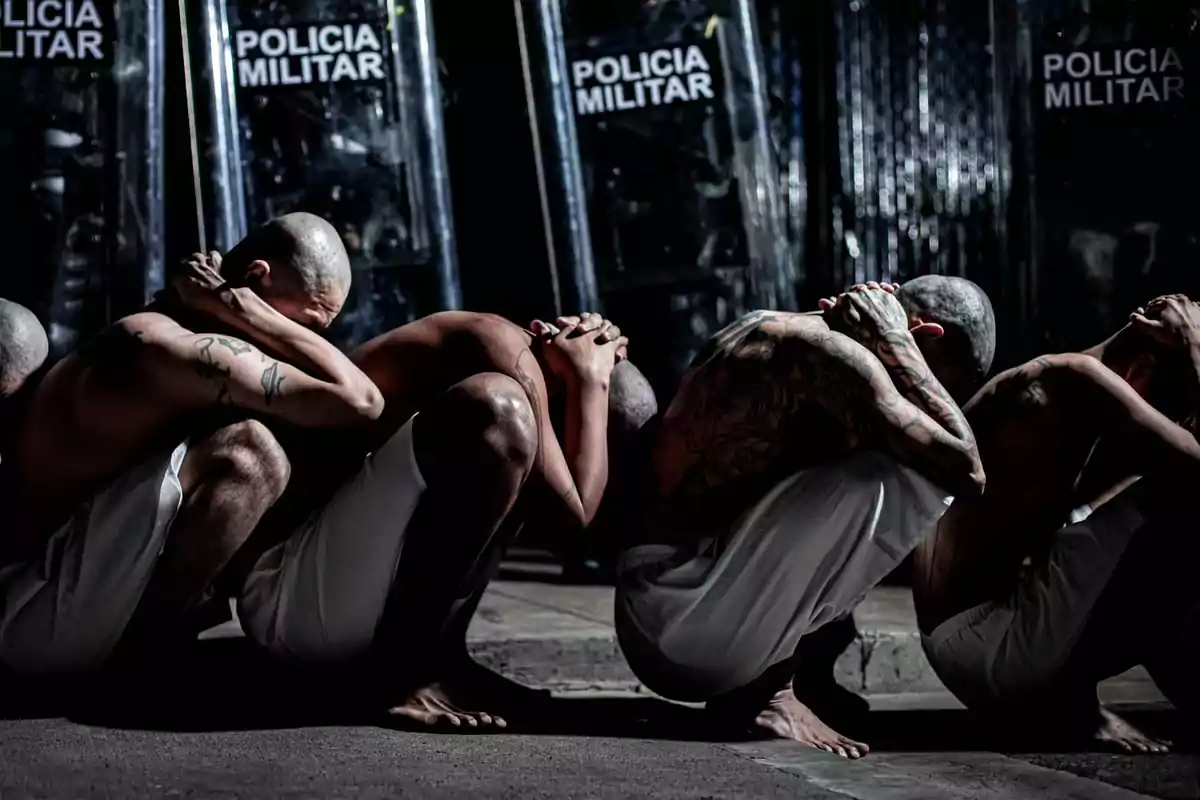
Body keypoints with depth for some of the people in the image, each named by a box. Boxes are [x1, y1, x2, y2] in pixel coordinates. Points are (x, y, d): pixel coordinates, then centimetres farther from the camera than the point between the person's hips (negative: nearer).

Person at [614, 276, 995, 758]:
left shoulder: (770, 328, 15)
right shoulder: (825, 352, -12)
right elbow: (965, 470, -15)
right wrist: (894, 346, -4)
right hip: (690, 630, -10)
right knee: (907, 474, -13)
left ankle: (750, 682, 11)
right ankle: (765, 690, -4)